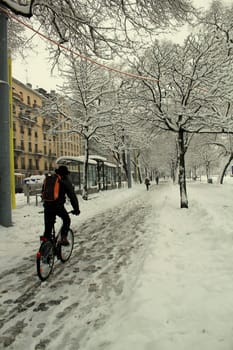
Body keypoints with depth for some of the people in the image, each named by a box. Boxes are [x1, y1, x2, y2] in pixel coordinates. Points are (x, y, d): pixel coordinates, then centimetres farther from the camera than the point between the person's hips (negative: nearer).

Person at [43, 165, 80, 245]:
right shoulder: (66, 181, 3)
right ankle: (63, 238, 8)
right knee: (66, 220, 19)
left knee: (48, 227, 11)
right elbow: (72, 196, 1)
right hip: (58, 206, -4)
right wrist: (76, 209, 6)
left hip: (47, 206, 4)